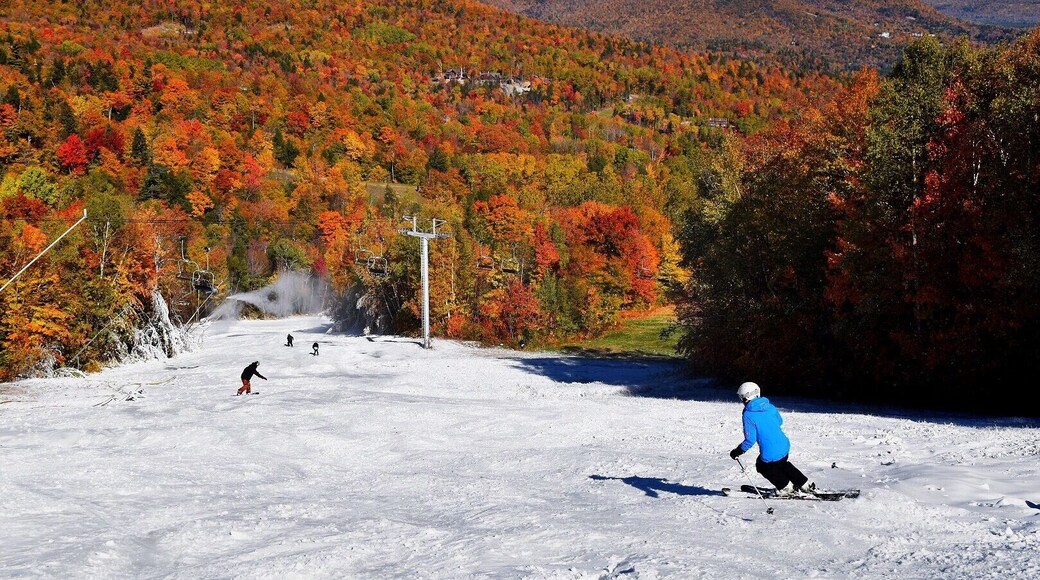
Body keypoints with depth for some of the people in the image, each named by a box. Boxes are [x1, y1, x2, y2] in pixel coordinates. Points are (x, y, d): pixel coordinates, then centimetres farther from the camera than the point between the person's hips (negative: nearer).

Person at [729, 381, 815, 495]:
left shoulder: (748, 415, -17)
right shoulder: (769, 406, 1)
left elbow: (750, 440, -18)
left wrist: (738, 451, -4)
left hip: (770, 455, -6)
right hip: (785, 445, 6)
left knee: (762, 466, 26)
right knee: (782, 464, 35)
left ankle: (787, 487, 28)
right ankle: (806, 485, 35)